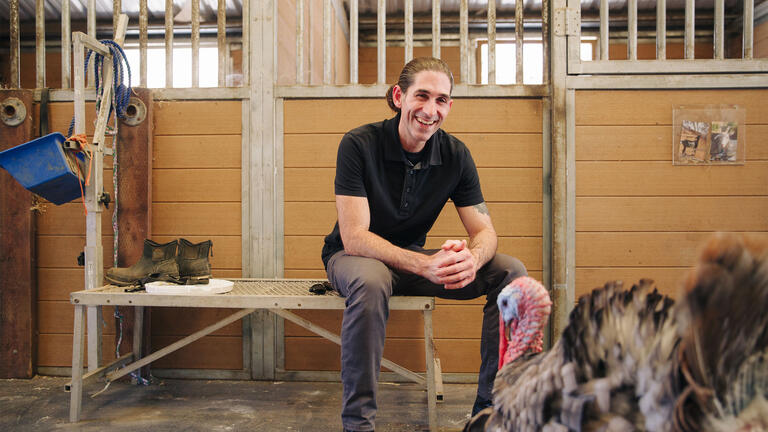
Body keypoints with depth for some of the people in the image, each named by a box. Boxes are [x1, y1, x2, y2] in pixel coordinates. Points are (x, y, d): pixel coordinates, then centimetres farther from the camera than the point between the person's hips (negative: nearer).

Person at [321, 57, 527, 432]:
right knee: (370, 280, -41)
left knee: (511, 272, -15)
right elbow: (354, 238, -26)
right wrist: (424, 264, -40)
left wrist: (472, 258, -33)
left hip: (415, 258, 4)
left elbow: (484, 230, -7)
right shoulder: (359, 144, -20)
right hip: (354, 257, -4)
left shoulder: (455, 154, -7)